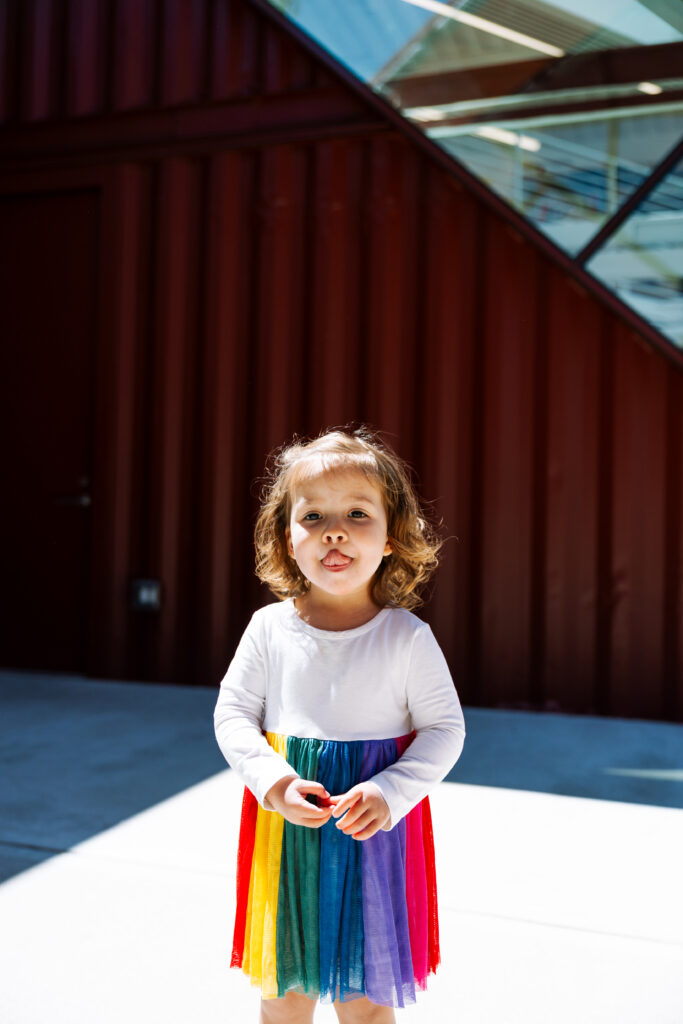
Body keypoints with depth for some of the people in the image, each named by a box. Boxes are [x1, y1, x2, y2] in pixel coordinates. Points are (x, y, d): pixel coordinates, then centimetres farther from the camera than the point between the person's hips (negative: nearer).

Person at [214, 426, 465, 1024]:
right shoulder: (270, 628, -5)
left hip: (376, 834, -1)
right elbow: (233, 714, 0)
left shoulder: (408, 637, -9)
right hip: (285, 830, 2)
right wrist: (274, 783, -16)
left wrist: (389, 793, -18)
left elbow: (444, 728, -4)